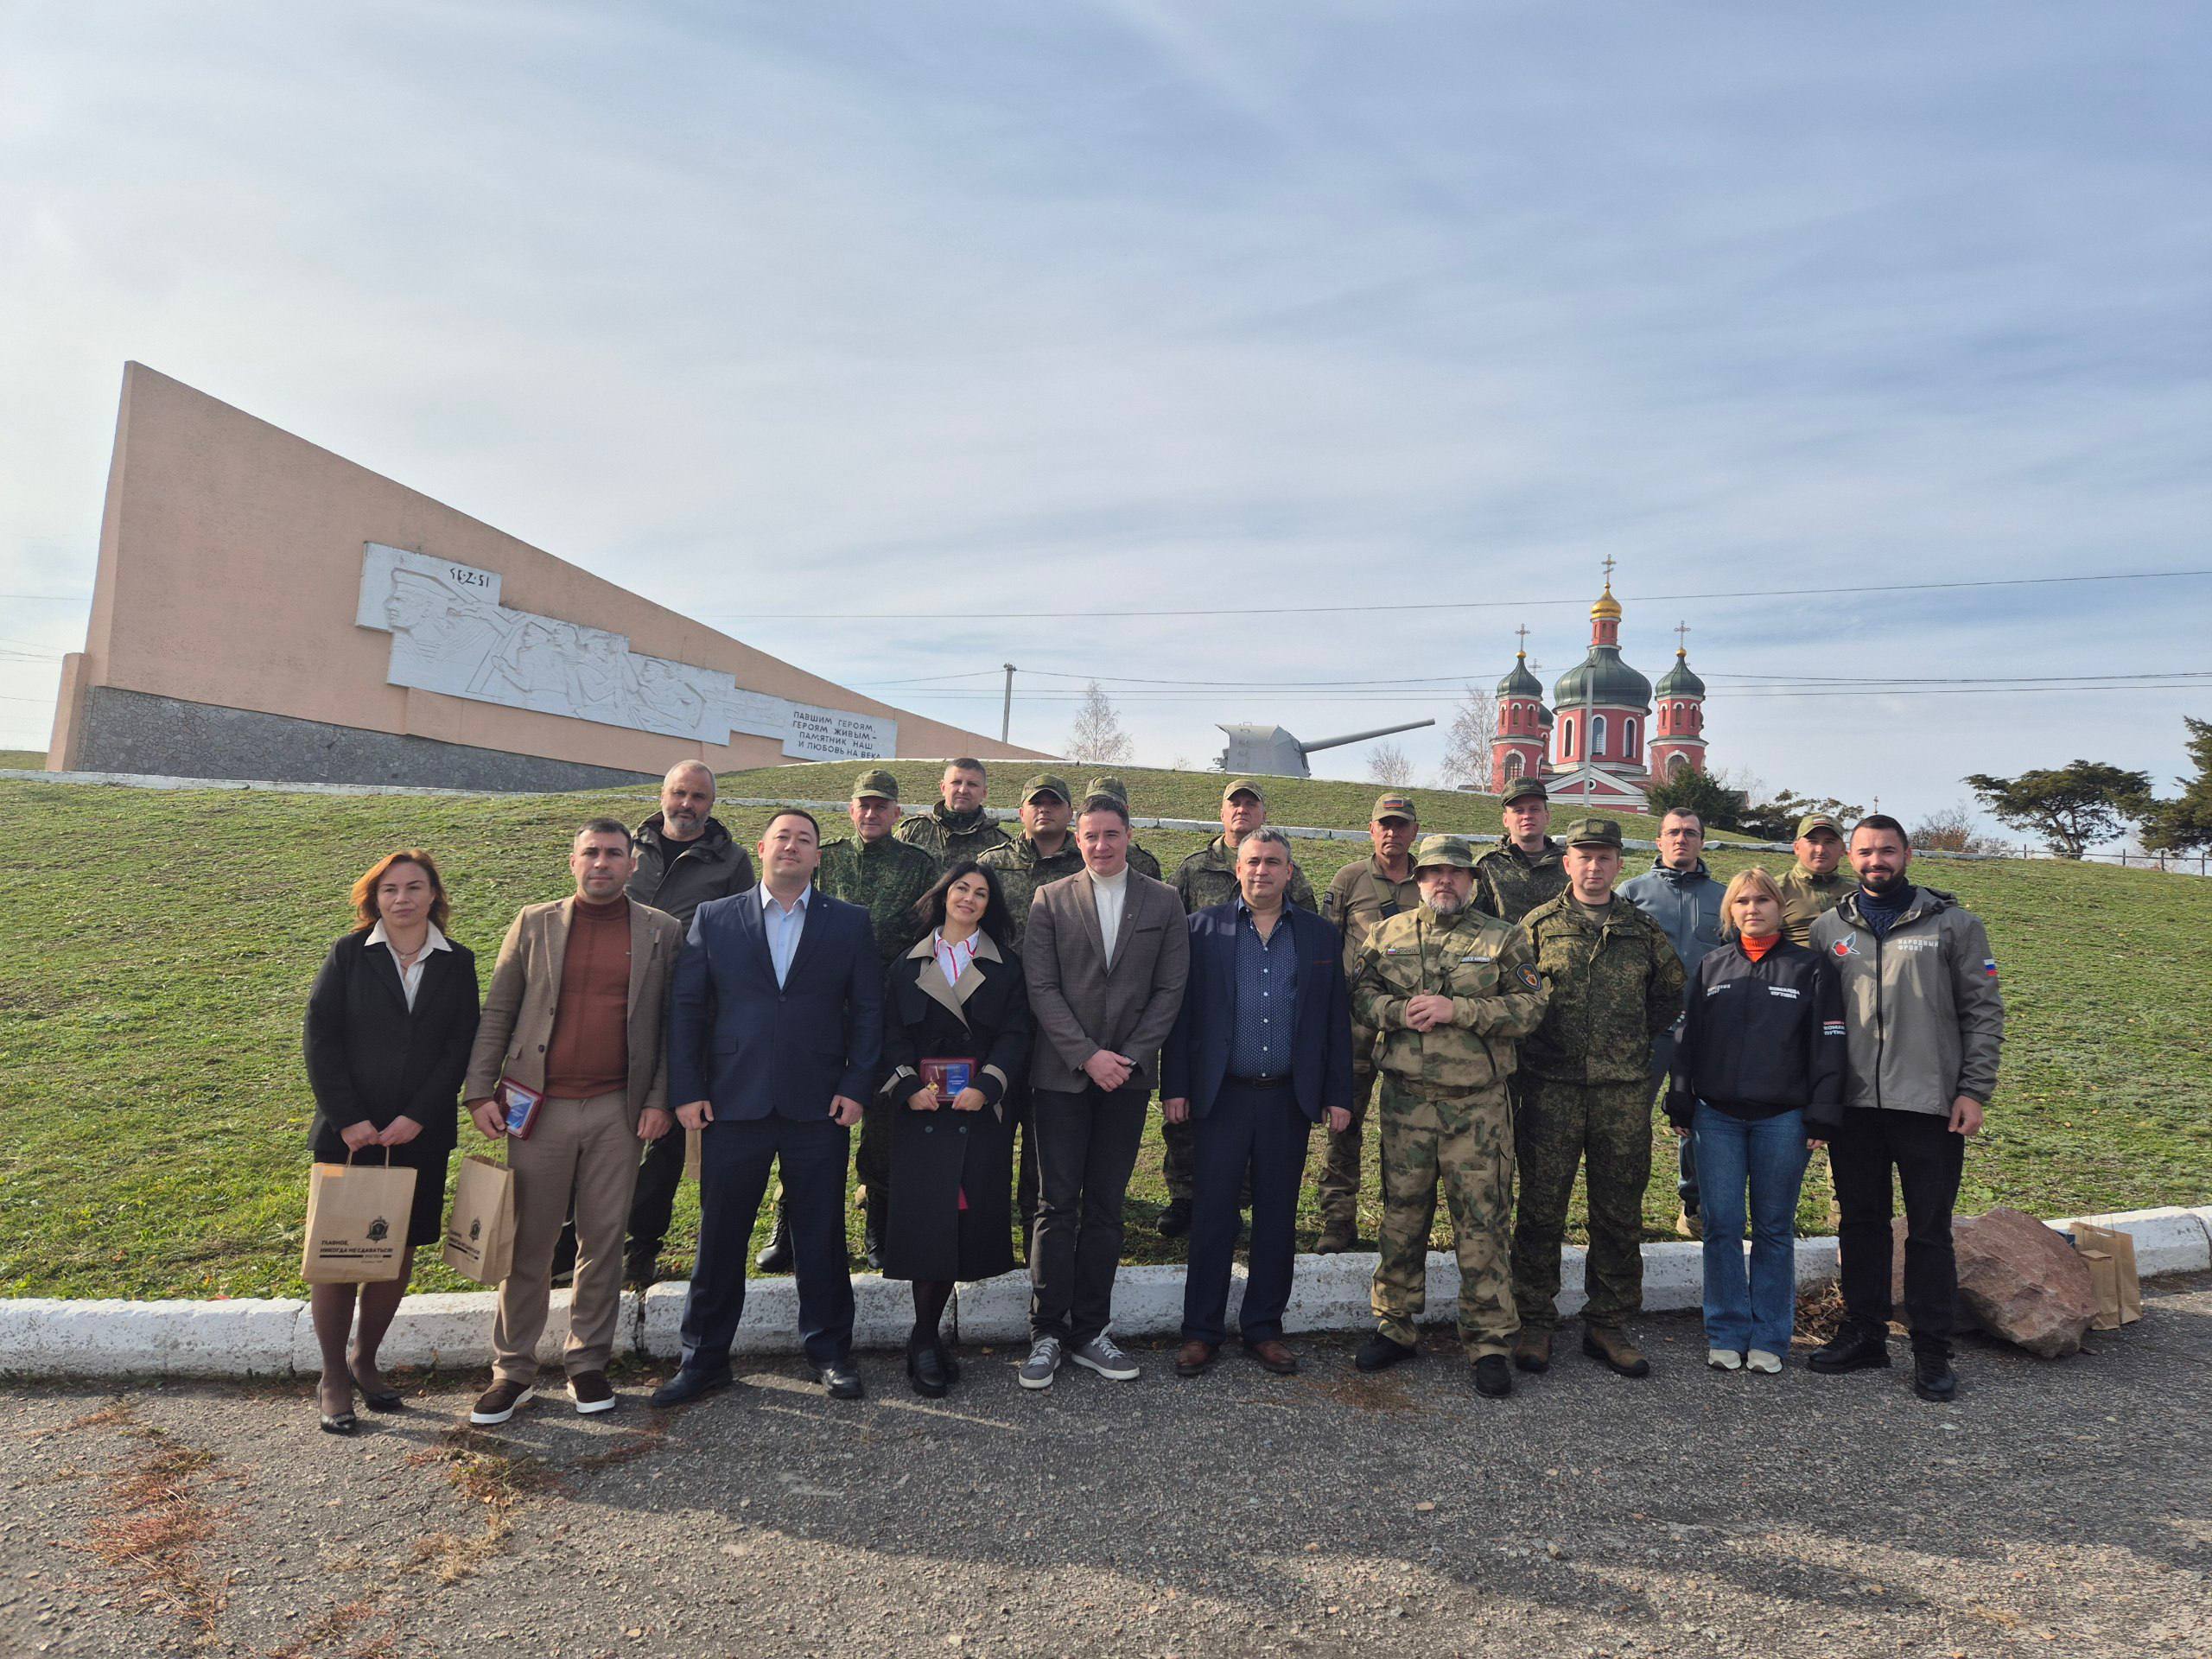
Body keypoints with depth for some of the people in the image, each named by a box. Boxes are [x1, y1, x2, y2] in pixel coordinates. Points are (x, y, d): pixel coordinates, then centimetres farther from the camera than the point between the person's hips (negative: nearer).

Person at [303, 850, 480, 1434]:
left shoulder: (458, 964, 4)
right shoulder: (348, 955, 0)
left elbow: (460, 1047, 0)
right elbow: (320, 1041, -3)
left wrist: (417, 1117, -11)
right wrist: (347, 1118, -11)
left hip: (421, 1135, 2)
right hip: (347, 1133, -2)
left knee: (398, 1255, 9)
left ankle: (365, 1359, 29)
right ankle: (333, 1380, 17)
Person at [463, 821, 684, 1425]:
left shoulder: (661, 933, 5)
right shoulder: (534, 924, 6)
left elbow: (672, 1025, 5)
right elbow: (496, 1014, 6)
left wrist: (658, 1100, -3)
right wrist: (480, 1092, -2)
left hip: (619, 1110, 0)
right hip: (540, 1107, 0)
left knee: (604, 1240, 8)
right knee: (527, 1243, 5)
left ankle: (588, 1364, 22)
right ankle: (513, 1371, 19)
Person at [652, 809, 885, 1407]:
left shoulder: (851, 923, 6)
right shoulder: (714, 919, 6)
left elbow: (868, 1009, 4)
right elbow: (685, 1009, 4)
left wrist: (856, 1086, -5)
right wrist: (687, 1091, -3)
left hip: (820, 1109, 0)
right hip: (733, 1105, 1)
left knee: (822, 1237, 8)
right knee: (720, 1238, 9)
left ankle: (829, 1352, 24)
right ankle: (704, 1359, 24)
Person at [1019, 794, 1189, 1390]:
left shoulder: (1163, 902, 6)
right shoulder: (1050, 900, 2)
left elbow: (1170, 990, 2)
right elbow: (1041, 988, -3)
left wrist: (1128, 1056, -8)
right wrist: (1087, 1055, -12)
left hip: (1127, 1074, 2)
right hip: (1061, 1073, -1)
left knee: (1105, 1206, 7)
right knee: (1057, 1204, 0)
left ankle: (1088, 1331, 16)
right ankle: (1046, 1333, 10)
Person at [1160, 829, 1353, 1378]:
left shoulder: (1321, 936, 7)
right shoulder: (1202, 929, 2)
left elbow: (1336, 1020, 8)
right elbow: (1181, 1012, 1)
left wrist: (1338, 1095, 4)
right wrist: (1174, 1087, -5)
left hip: (1289, 1100, 2)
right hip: (1222, 1096, -2)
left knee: (1278, 1218, 9)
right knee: (1212, 1215, 3)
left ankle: (1264, 1328, 23)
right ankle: (1201, 1330, 15)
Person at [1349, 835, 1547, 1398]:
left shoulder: (1503, 939, 3)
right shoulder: (1388, 934, 10)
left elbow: (1529, 1008, -5)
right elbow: (1361, 994, 8)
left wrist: (1456, 1010, -15)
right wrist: (1401, 1012, -12)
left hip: (1478, 1103, -2)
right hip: (1405, 1098, 2)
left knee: (1482, 1221, 1)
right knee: (1402, 1215, 11)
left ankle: (1488, 1341, 13)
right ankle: (1394, 1327, 25)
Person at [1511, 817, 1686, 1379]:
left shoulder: (1643, 930, 10)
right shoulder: (1539, 925, 3)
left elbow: (1672, 990, 21)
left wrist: (1636, 1040, 12)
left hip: (1624, 1090, 2)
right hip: (1551, 1086, -2)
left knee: (1620, 1213, 8)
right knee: (1541, 1208, 2)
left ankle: (1609, 1326, 21)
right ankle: (1536, 1323, 14)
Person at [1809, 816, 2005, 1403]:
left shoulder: (1953, 924, 2)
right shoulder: (1829, 929, 8)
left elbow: (1983, 1012, 1)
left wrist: (1974, 1091, -7)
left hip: (1930, 1106, -3)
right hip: (1853, 1107, 3)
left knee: (1930, 1230, 3)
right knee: (1861, 1223, 11)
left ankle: (1932, 1352, 14)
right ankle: (1864, 1334, 24)